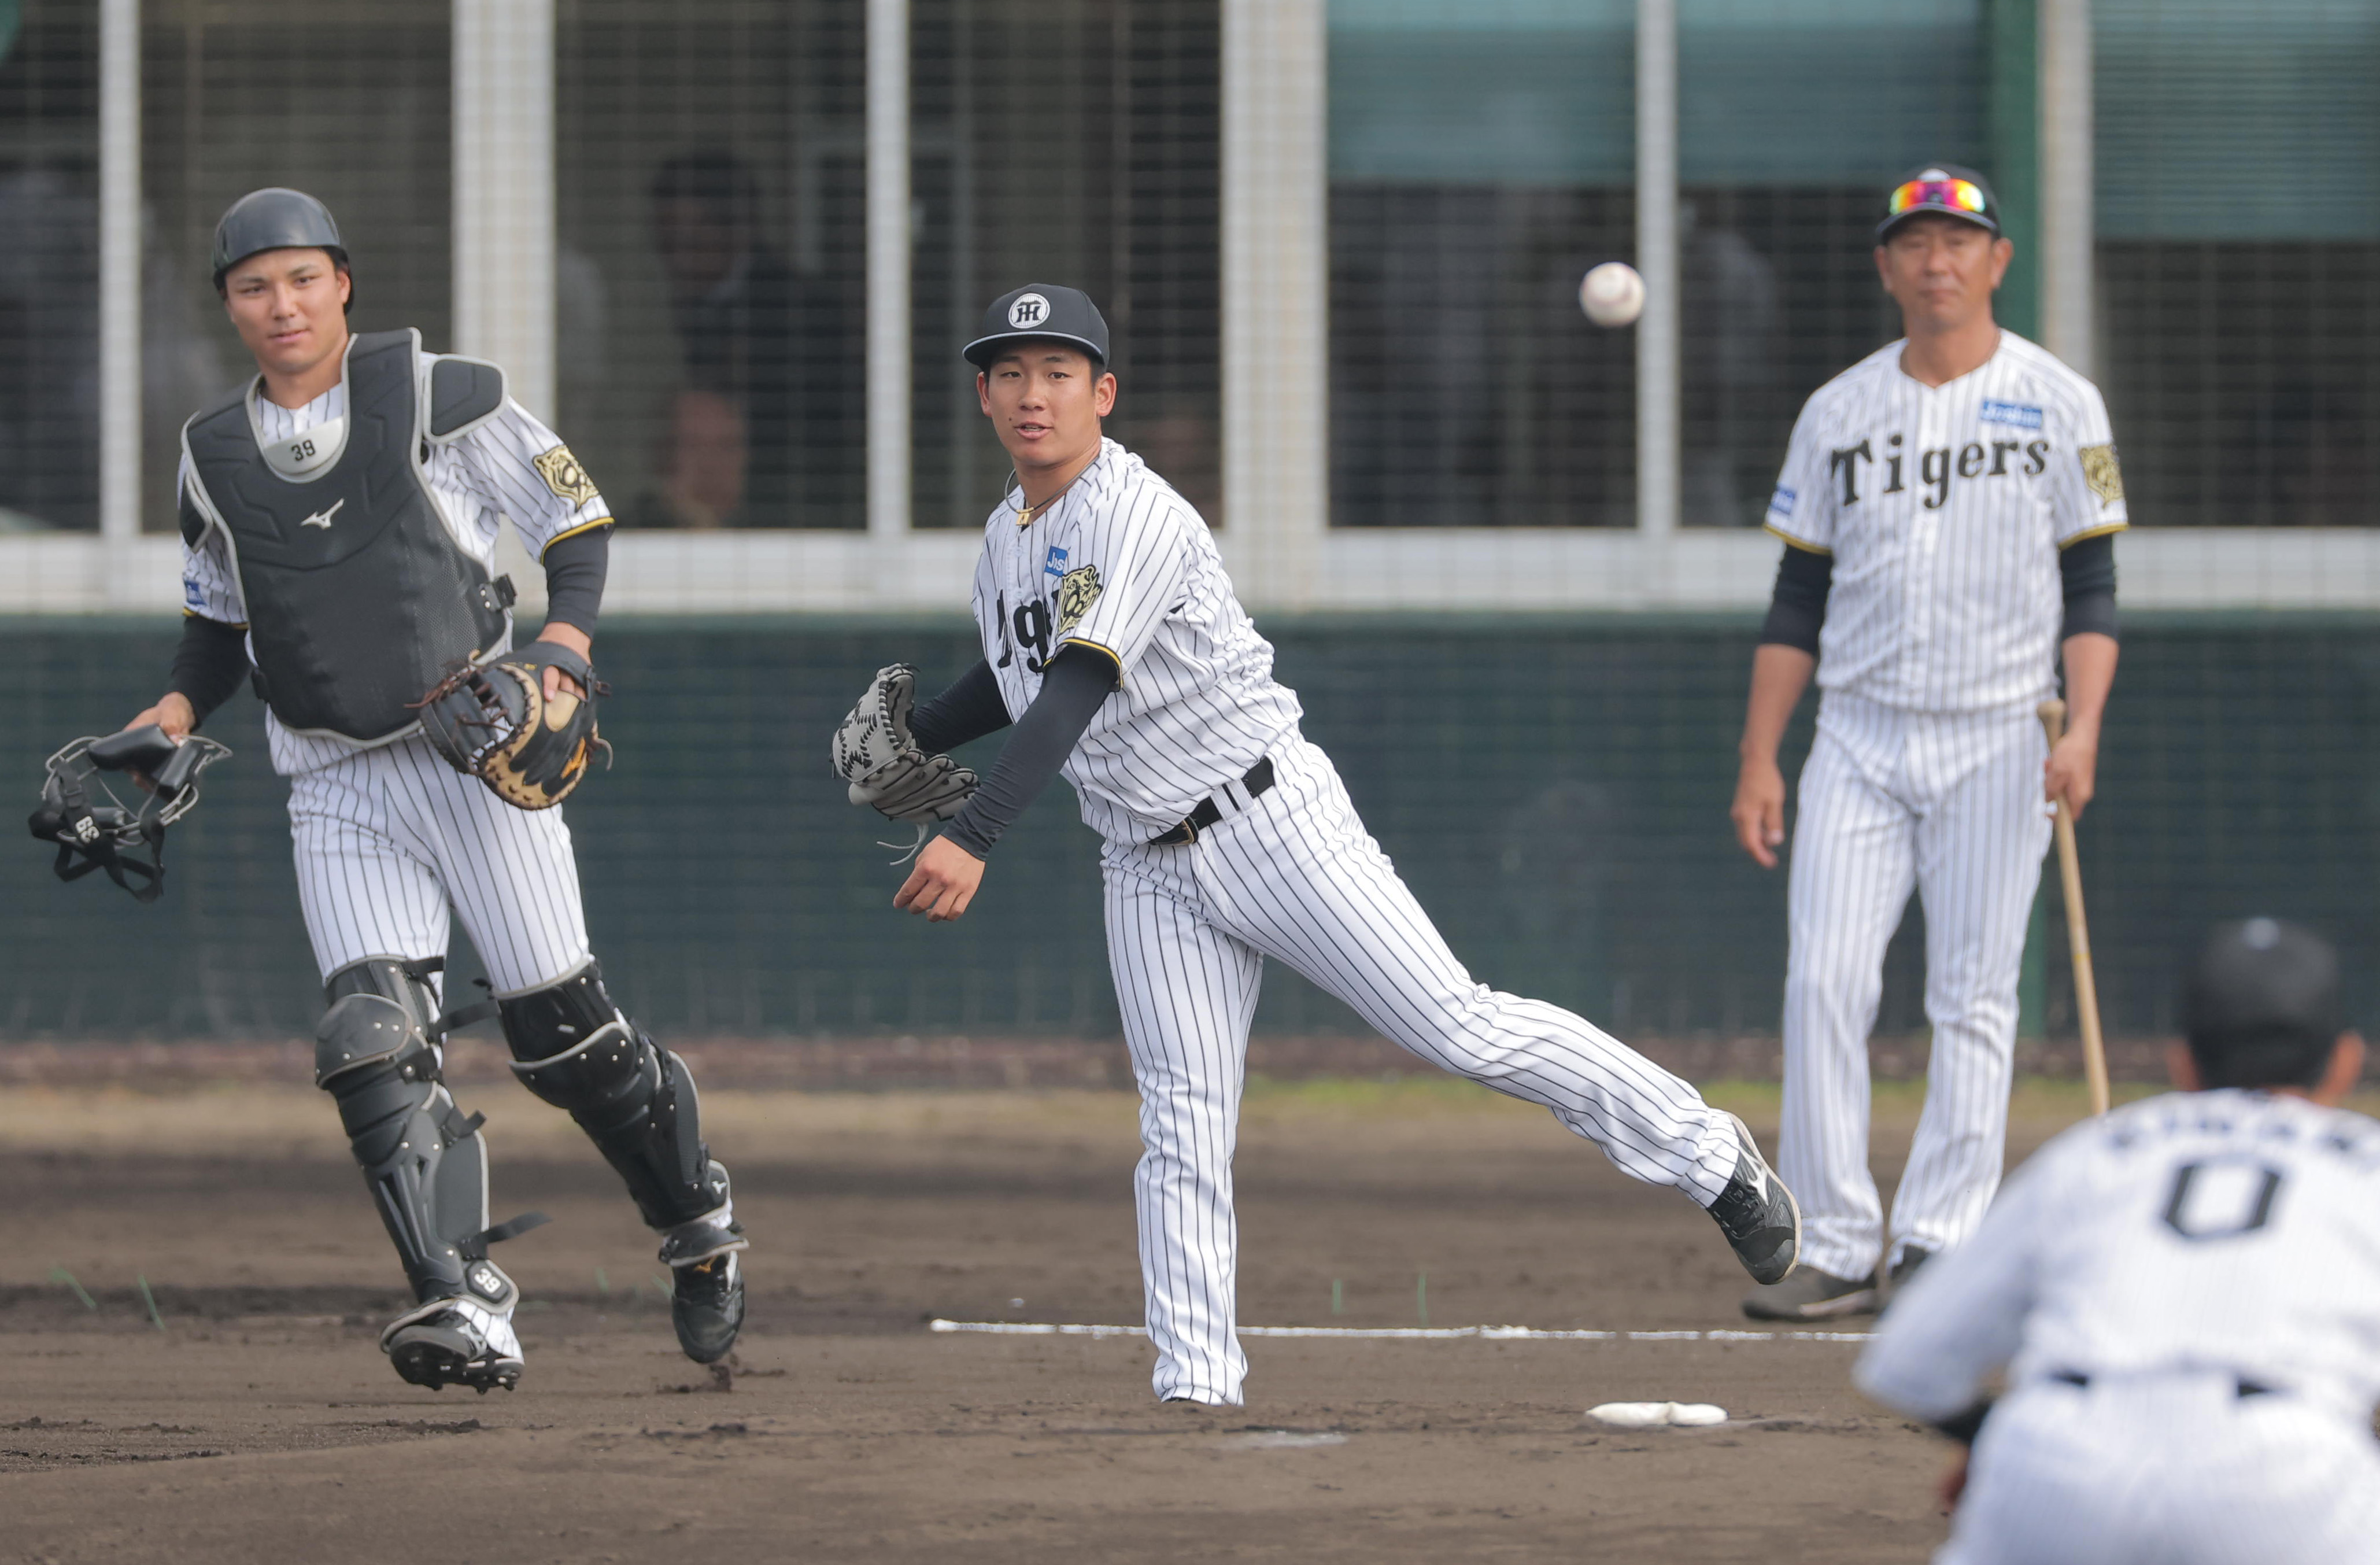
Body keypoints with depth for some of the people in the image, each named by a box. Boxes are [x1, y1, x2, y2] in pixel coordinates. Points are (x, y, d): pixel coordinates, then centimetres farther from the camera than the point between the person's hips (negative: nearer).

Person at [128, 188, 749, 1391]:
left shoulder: (442, 399, -3)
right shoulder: (213, 457, 9)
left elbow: (577, 522, 2)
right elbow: (219, 621, 22)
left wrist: (563, 647, -14)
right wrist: (175, 711, 4)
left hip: (478, 758, -3)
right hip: (337, 795, 3)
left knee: (562, 1032, -2)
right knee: (372, 1047, -16)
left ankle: (696, 1220, 24)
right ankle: (465, 1306, -23)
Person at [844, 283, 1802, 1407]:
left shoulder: (1137, 518, -19)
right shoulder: (1008, 538, 9)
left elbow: (1079, 689, -32)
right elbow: (1020, 675, 28)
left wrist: (973, 838, -43)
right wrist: (910, 736, 8)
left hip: (1269, 823, -7)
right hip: (1149, 869, 7)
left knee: (1457, 1027, -8)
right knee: (1182, 1126, 1)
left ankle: (1708, 1156, 2)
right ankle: (1194, 1385, 1)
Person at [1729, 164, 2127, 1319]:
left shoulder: (2058, 405, 2)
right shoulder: (1838, 412, 10)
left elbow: (2090, 589, -1)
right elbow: (1797, 601, 12)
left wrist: (2083, 728, -16)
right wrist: (1759, 761, 5)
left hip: (1998, 743, -2)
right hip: (1859, 740, 2)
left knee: (1973, 1001, -4)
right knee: (1823, 986, -7)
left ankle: (1937, 1248, -1)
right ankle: (1833, 1250, -4)